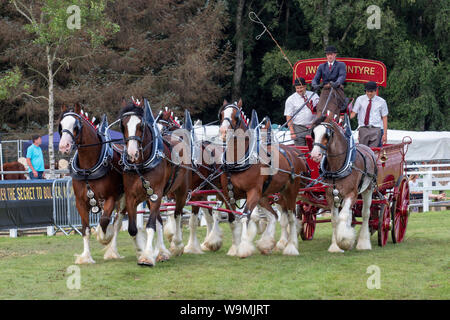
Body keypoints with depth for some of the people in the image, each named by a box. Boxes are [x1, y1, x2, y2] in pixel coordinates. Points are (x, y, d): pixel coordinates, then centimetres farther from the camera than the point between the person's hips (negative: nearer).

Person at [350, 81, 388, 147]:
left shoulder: (381, 101, 4)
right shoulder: (360, 99, 7)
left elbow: (384, 118, 4)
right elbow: (353, 113, 2)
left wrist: (385, 134, -2)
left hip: (376, 129, -1)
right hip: (363, 129, 1)